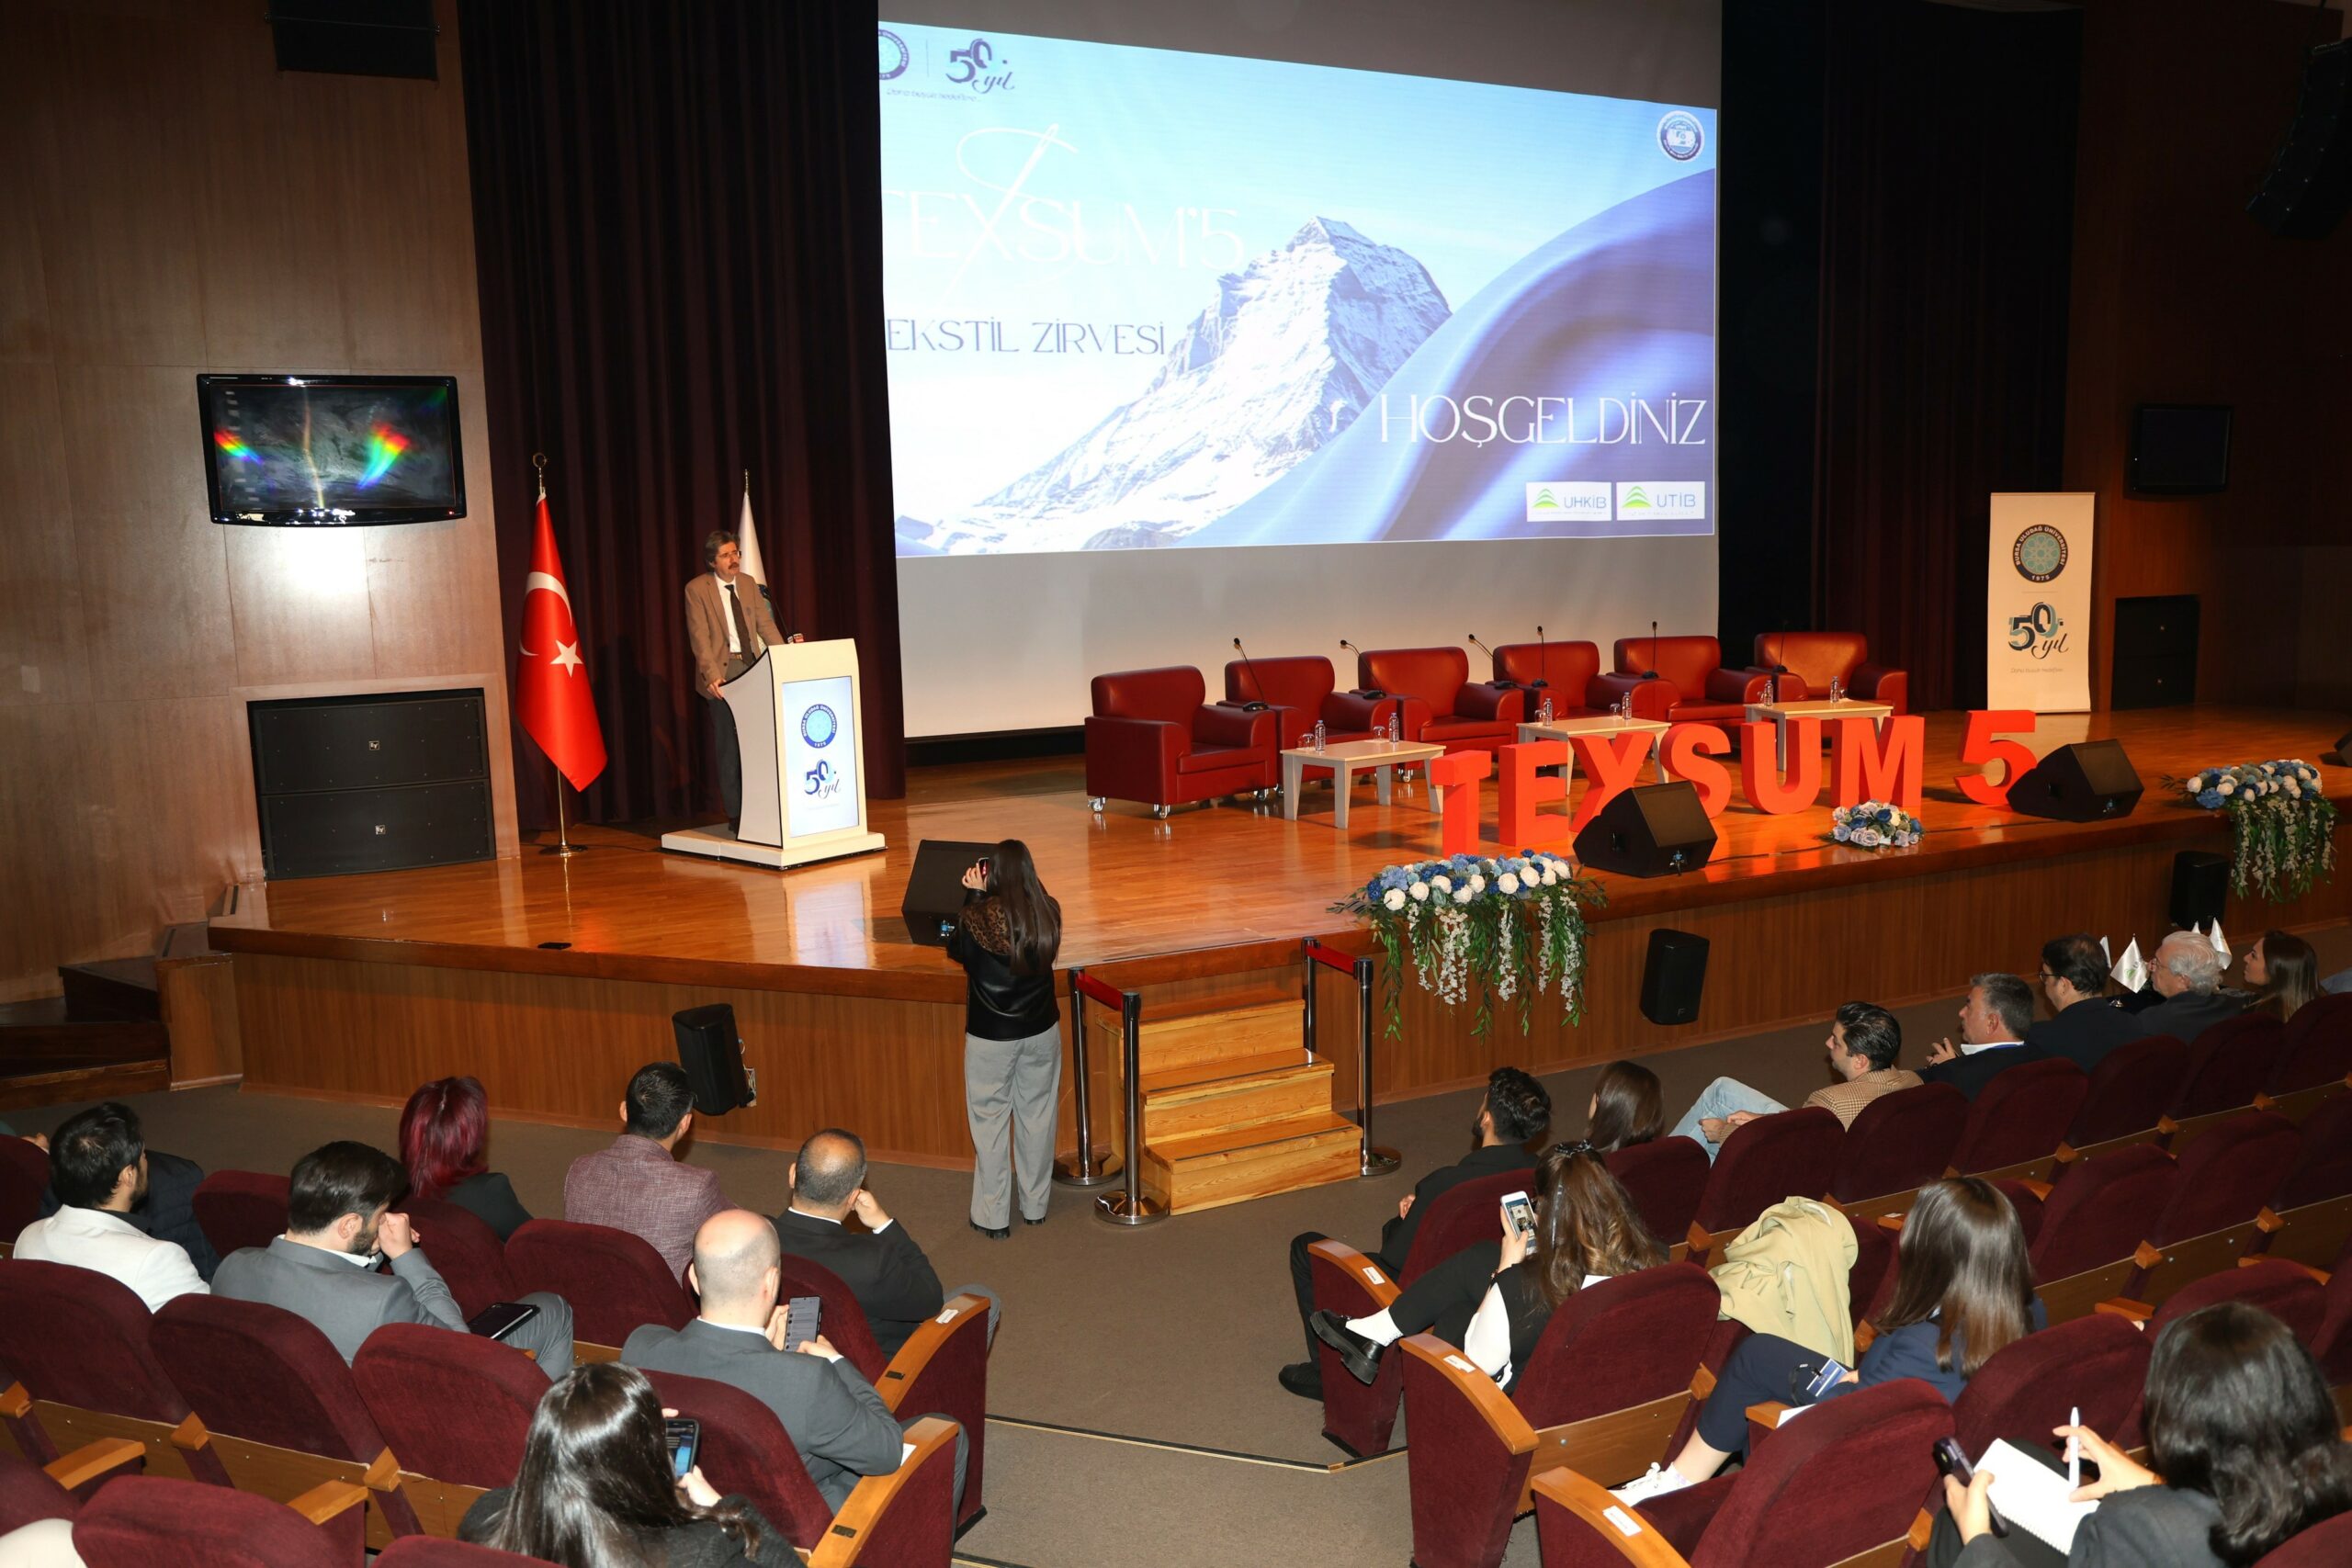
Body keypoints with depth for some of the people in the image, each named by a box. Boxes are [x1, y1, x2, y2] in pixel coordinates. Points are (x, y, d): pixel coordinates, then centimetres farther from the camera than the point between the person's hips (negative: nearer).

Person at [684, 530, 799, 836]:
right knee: (729, 747, 0)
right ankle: (735, 816, 7)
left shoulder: (748, 583, 11)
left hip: (753, 668, 4)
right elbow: (699, 636, -10)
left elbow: (765, 624, 9)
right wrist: (712, 673, -22)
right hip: (723, 672, -4)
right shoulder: (697, 589, -4)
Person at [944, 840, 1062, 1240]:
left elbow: (956, 950, -1)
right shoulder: (1049, 912, -10)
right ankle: (1035, 1207, 30)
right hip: (1042, 1031, 4)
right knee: (1037, 1116, 17)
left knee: (990, 1121, 9)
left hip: (991, 1036, -4)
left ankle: (992, 1217, 17)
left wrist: (973, 896, -2)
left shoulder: (979, 916, -21)